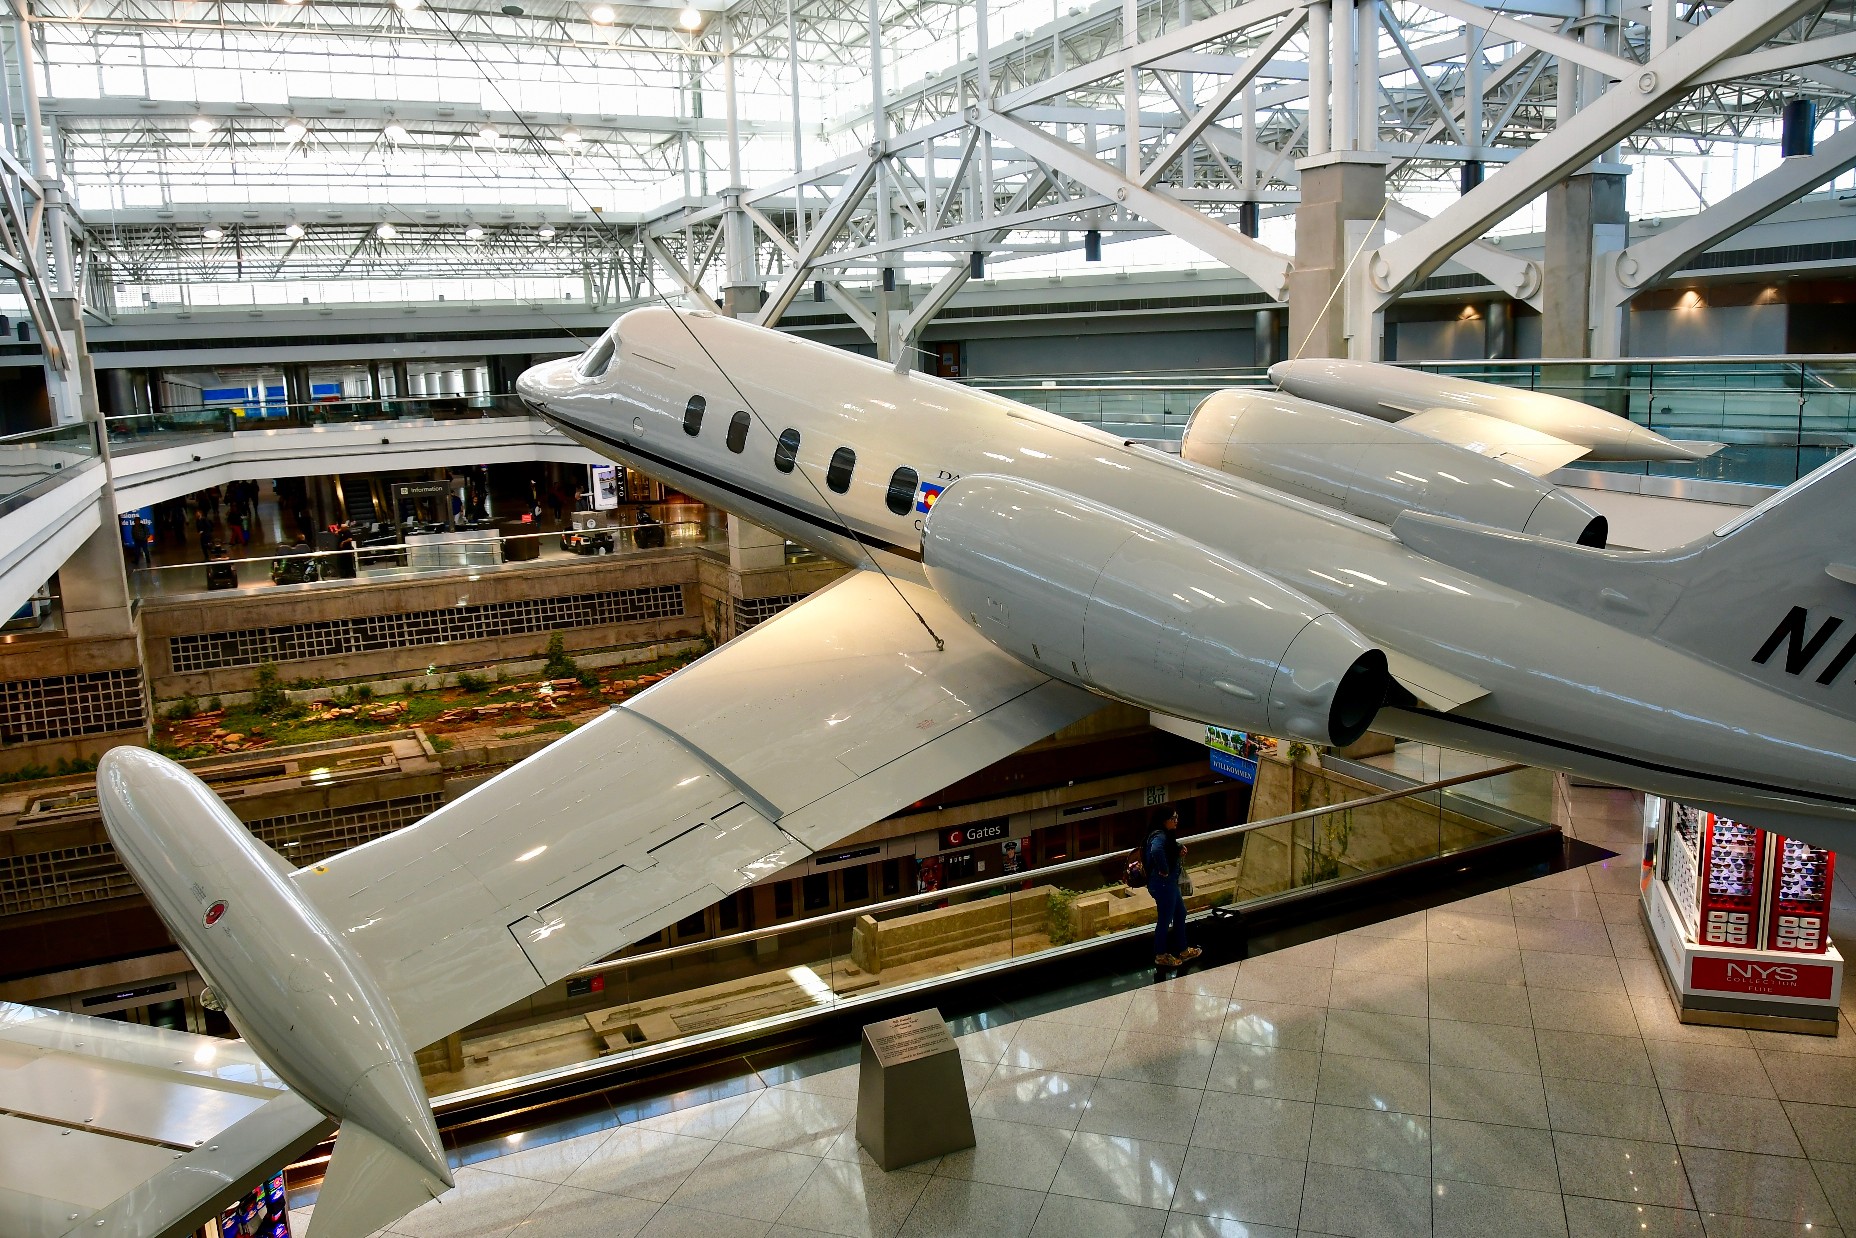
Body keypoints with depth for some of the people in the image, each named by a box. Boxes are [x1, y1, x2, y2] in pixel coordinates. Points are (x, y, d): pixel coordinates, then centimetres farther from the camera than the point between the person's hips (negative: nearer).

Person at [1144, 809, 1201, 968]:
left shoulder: (1168, 835, 7)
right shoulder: (1159, 836, -24)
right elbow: (1156, 851, -45)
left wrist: (1180, 851, -2)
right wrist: (1164, 870, -32)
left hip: (1170, 883, 10)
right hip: (1162, 883, -10)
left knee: (1180, 913, 21)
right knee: (1165, 919, 3)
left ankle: (1183, 950, 35)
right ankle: (1161, 956, 19)